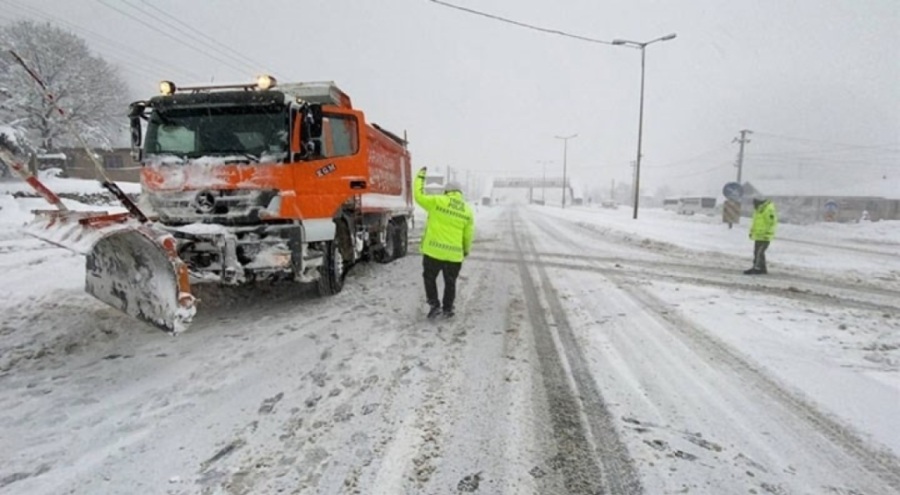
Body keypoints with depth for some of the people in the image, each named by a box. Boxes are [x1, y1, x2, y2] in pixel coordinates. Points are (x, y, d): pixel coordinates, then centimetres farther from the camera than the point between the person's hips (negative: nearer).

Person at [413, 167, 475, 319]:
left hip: (434, 251, -3)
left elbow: (419, 196, 4)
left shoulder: (437, 201, -7)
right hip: (454, 254, 3)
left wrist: (420, 176, 16)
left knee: (429, 278, 15)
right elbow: (468, 235, 6)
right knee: (450, 282, 17)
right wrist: (466, 250, 23)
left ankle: (434, 305, 9)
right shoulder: (467, 210, 4)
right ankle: (447, 309, 24)